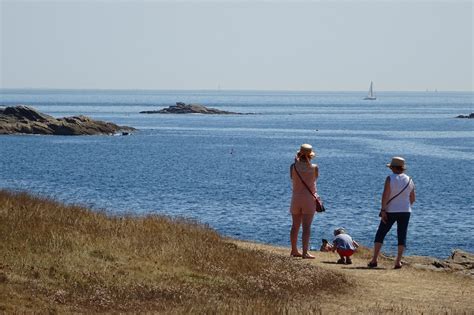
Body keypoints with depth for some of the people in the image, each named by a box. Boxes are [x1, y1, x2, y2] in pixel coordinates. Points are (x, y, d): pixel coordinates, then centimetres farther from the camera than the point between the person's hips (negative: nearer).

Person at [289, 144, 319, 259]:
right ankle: (305, 252, -10)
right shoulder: (314, 168, -8)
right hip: (309, 198, -3)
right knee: (306, 227, -4)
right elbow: (315, 179, 6)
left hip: (296, 197, 3)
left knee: (295, 226, 13)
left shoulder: (294, 166, -4)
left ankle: (294, 250, 22)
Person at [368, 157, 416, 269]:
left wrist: (383, 210, -15)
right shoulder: (409, 180, 5)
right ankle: (398, 262, 1)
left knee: (380, 234, 5)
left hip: (391, 211, -3)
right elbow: (413, 198, 11)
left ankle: (374, 260, -1)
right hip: (405, 211, 4)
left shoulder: (390, 179, -11)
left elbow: (385, 195, -17)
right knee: (402, 236, 8)